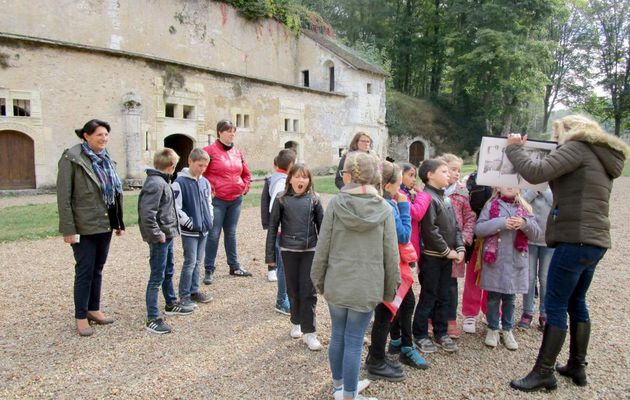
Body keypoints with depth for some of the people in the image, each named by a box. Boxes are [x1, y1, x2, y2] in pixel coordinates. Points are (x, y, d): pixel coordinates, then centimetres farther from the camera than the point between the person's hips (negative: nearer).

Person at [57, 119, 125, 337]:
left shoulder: (106, 159, 9)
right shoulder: (71, 159, -10)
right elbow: (63, 196, -12)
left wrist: (119, 222, 12)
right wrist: (68, 229, -16)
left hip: (105, 225, 6)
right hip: (84, 227, -6)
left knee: (97, 269, 15)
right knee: (84, 271, 2)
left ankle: (94, 309, 28)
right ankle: (81, 317, 16)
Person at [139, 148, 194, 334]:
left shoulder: (161, 181, 9)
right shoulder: (156, 183, -21)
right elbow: (147, 214, -27)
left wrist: (169, 230, 14)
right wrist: (157, 235, -21)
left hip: (167, 235, 10)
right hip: (160, 238, -10)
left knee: (168, 272, 23)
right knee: (157, 278, -2)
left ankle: (171, 304, 40)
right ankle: (152, 319, 7)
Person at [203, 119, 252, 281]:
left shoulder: (238, 153, 10)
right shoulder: (210, 151, -8)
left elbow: (246, 174, 22)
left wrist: (245, 188, 9)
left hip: (236, 199, 6)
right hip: (217, 200, -6)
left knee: (231, 233, 16)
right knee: (214, 235, -1)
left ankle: (234, 266, 26)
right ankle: (209, 270, 8)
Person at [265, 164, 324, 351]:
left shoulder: (314, 199, -1)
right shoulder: (281, 199, -3)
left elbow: (321, 226, 4)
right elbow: (273, 227, 0)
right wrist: (270, 254, -1)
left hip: (310, 251, 0)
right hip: (288, 250, 0)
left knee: (308, 292, 0)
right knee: (293, 290, 13)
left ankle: (309, 332, 9)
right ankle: (296, 322, 34)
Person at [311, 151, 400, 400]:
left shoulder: (335, 204, -9)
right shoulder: (384, 209, -7)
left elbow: (323, 247, -4)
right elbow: (391, 255, -4)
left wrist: (319, 280, 9)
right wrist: (390, 290, 8)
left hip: (337, 283, 1)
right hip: (366, 286, -1)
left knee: (337, 336, 18)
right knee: (354, 341, 8)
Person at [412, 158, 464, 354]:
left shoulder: (444, 197, 12)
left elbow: (455, 226, 13)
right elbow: (430, 231, -21)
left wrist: (460, 248, 2)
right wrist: (447, 251, -14)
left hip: (447, 256, 8)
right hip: (432, 257, -8)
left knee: (443, 297, 15)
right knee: (428, 297, 2)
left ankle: (441, 333, 28)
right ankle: (420, 335, 15)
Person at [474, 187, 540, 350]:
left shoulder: (525, 208, 8)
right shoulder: (490, 206, 1)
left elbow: (535, 234, 4)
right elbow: (478, 229, -8)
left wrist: (525, 223, -16)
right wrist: (501, 223, -20)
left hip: (516, 261, 2)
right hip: (494, 259, -2)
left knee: (510, 297, 10)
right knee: (493, 296, 6)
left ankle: (507, 330, 26)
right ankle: (492, 329, 22)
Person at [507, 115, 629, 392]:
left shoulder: (577, 148, -7)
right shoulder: (601, 157, 20)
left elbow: (536, 173, -20)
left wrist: (513, 148, -6)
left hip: (575, 240, -9)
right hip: (595, 241, 9)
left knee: (555, 306, -4)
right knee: (577, 303, 18)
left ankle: (543, 373, 4)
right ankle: (577, 367, 27)